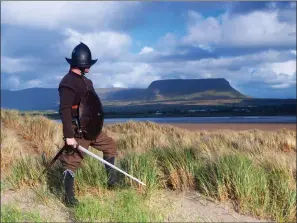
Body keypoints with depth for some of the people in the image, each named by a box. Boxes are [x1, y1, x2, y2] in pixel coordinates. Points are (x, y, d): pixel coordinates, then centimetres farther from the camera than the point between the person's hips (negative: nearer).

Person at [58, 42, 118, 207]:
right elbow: (64, 111, -25)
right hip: (78, 131, -10)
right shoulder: (68, 82, -19)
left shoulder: (85, 81, 12)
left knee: (110, 146, 19)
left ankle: (111, 179, 28)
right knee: (72, 162, -2)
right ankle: (69, 197, 9)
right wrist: (69, 136, -29)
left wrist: (97, 125, 26)